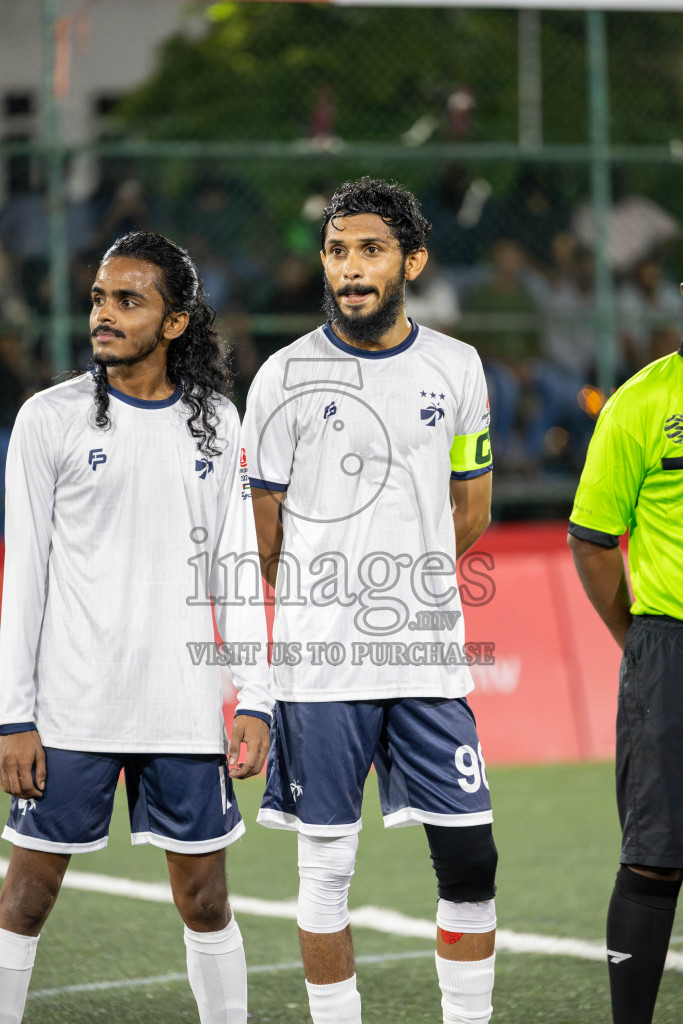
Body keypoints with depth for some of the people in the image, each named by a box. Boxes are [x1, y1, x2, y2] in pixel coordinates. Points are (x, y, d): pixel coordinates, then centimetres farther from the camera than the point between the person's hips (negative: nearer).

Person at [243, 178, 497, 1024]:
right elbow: (262, 538, 5)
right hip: (320, 660, -2)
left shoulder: (456, 369, 6)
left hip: (429, 657, 2)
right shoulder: (286, 378, -2)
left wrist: (393, 573, 12)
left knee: (470, 861, 1)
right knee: (326, 867, 3)